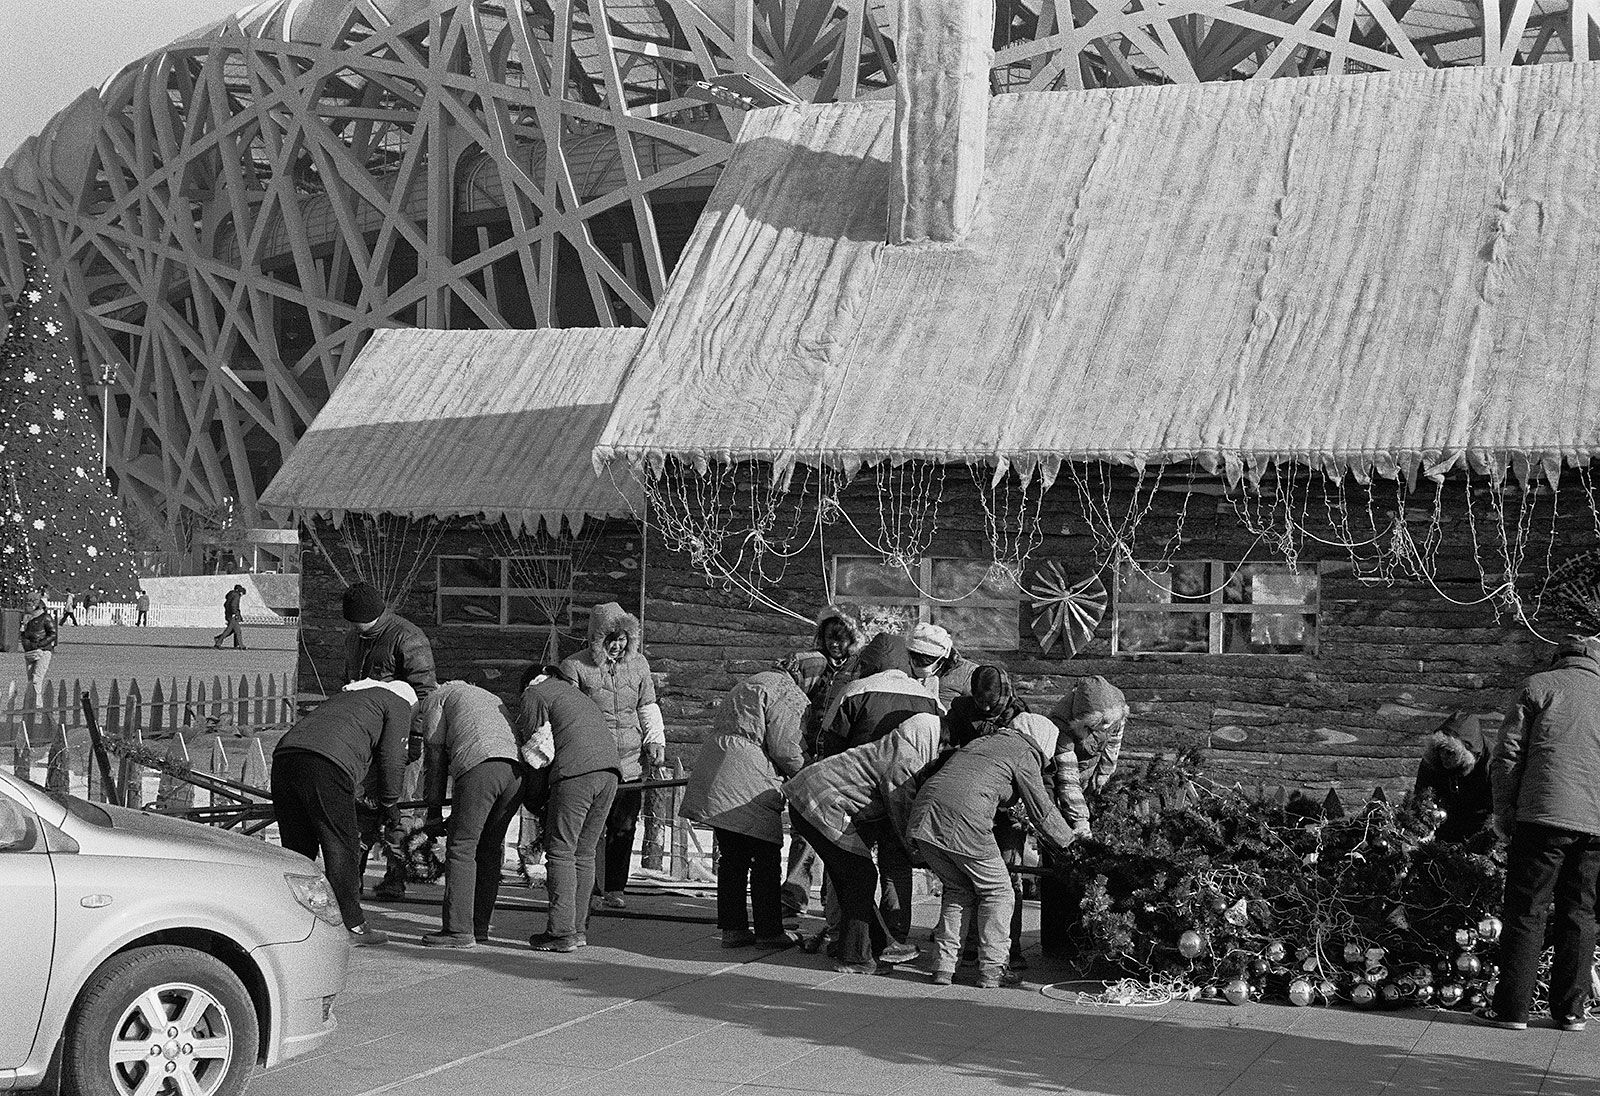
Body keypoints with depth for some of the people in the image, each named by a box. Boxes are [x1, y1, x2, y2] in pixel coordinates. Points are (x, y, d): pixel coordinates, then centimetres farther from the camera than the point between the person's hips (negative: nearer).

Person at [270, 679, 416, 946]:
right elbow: (392, 761, 9)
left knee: (297, 847, 16)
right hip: (326, 765, -7)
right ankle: (352, 926, 7)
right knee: (341, 847, 3)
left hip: (283, 756, 7)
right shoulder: (399, 704, 20)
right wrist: (391, 818, 16)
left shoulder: (346, 697, 41)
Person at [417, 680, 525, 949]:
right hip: (517, 768, 6)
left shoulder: (437, 698, 23)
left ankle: (458, 929, -6)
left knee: (461, 847, -2)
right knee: (490, 848, 14)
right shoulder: (492, 699, 40)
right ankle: (480, 926, 16)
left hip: (480, 766, -6)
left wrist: (434, 802, 21)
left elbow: (435, 751, 16)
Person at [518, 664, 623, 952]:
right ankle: (579, 929, 15)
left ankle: (562, 932, -6)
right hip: (609, 769, 7)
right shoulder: (577, 695, 35)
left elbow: (536, 746, 3)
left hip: (575, 772, -7)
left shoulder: (535, 693, 12)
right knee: (584, 853, 13)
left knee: (560, 851, -3)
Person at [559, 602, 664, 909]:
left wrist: (655, 740, 7)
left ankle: (615, 890, 14)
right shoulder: (575, 667, -2)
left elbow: (648, 707, 20)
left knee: (624, 828, 4)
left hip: (631, 762, 4)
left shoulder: (638, 664, 11)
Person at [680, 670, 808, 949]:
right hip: (748, 785, -9)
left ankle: (732, 928, 14)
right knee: (766, 858, 1)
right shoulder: (789, 695, -5)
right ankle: (768, 931, 5)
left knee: (733, 857, 13)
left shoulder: (748, 686, 25)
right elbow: (784, 749, -12)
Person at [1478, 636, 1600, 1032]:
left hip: (1544, 815, -3)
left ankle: (1512, 1007, 0)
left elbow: (1507, 755, 0)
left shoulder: (1539, 686, 6)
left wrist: (1503, 813, 6)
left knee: (1526, 912, 0)